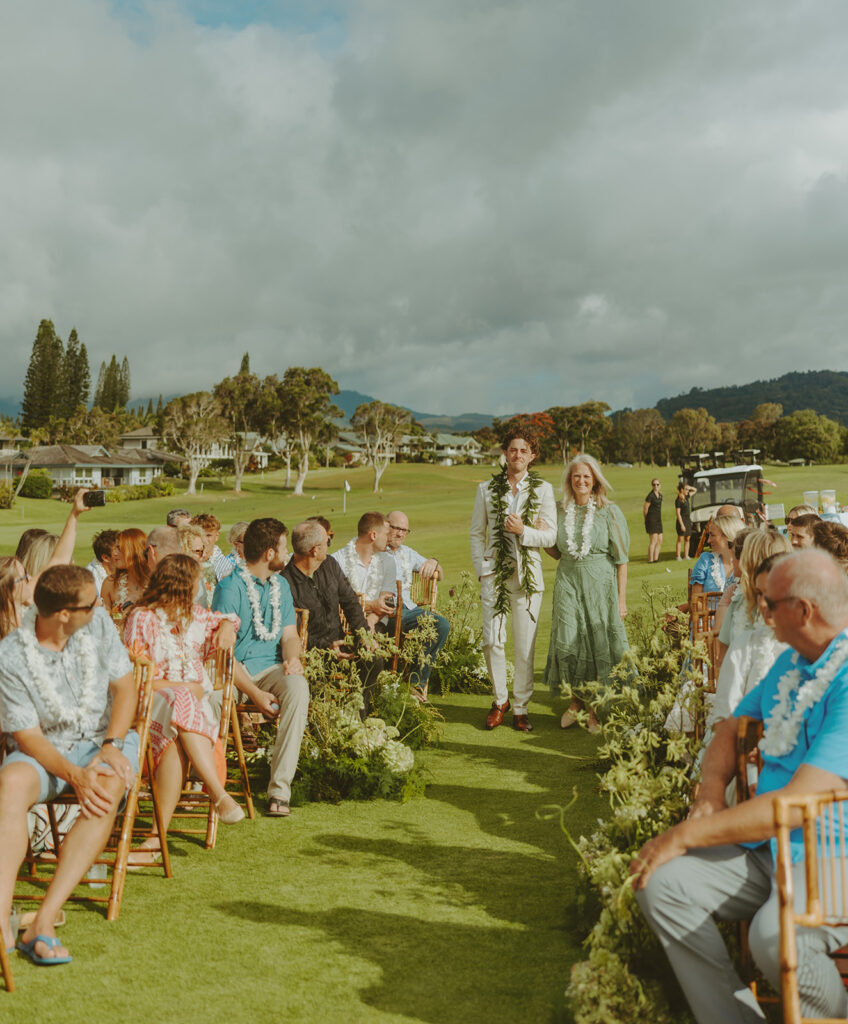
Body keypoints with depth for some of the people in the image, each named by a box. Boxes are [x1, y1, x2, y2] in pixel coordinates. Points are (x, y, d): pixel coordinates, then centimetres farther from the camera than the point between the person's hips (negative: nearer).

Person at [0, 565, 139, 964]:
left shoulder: (98, 623, -4)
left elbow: (124, 688, 1)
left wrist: (111, 746, -14)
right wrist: (75, 776, -29)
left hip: (103, 740, 1)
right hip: (44, 751, -1)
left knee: (108, 788, -33)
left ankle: (43, 923, -37)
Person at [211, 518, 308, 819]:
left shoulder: (281, 585, 14)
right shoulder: (230, 588, -9)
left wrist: (292, 657, -11)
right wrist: (255, 693, -22)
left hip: (270, 667, 4)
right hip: (234, 670, -4)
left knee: (298, 686, -30)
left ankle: (280, 788, -28)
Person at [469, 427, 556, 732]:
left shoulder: (543, 490, 7)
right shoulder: (486, 489, 9)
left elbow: (551, 535, 3)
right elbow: (476, 534, 10)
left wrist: (523, 530, -13)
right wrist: (481, 571, 0)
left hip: (527, 575, 0)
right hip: (494, 573, 0)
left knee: (525, 645, 1)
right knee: (492, 640, -4)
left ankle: (521, 707, 14)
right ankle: (500, 699, 18)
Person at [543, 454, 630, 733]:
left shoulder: (609, 512, -1)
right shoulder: (561, 512, 8)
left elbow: (621, 559, -1)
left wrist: (622, 599, -5)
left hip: (600, 586, -2)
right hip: (568, 584, 3)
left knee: (598, 645, 0)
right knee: (568, 642, -4)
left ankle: (596, 710, 13)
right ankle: (575, 703, 15)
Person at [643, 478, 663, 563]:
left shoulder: (660, 495, 11)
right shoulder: (650, 496, -13)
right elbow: (645, 509, -9)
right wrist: (646, 520, 0)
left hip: (658, 520, 8)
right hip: (651, 520, -8)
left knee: (660, 540, 7)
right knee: (653, 540, -9)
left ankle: (655, 558, 15)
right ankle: (650, 559, -4)